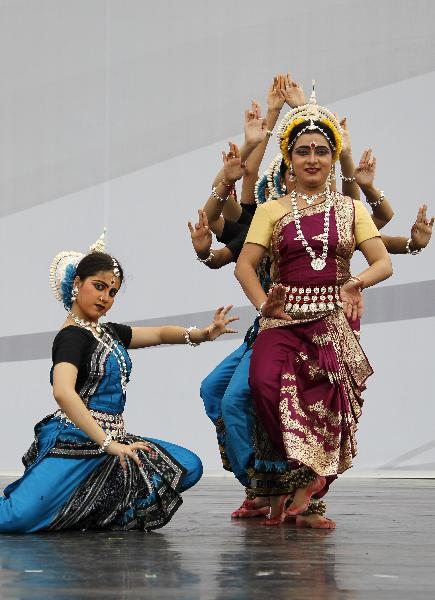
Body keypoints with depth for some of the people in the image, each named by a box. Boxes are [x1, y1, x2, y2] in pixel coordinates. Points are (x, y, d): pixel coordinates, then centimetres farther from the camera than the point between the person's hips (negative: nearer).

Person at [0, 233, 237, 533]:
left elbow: (159, 334, 23)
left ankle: (100, 514, -4)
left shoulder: (109, 333, 17)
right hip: (74, 440, -9)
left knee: (188, 467, -3)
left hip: (111, 438, 9)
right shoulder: (72, 336, -10)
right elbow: (63, 392, -26)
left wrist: (201, 334, 2)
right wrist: (107, 444, -29)